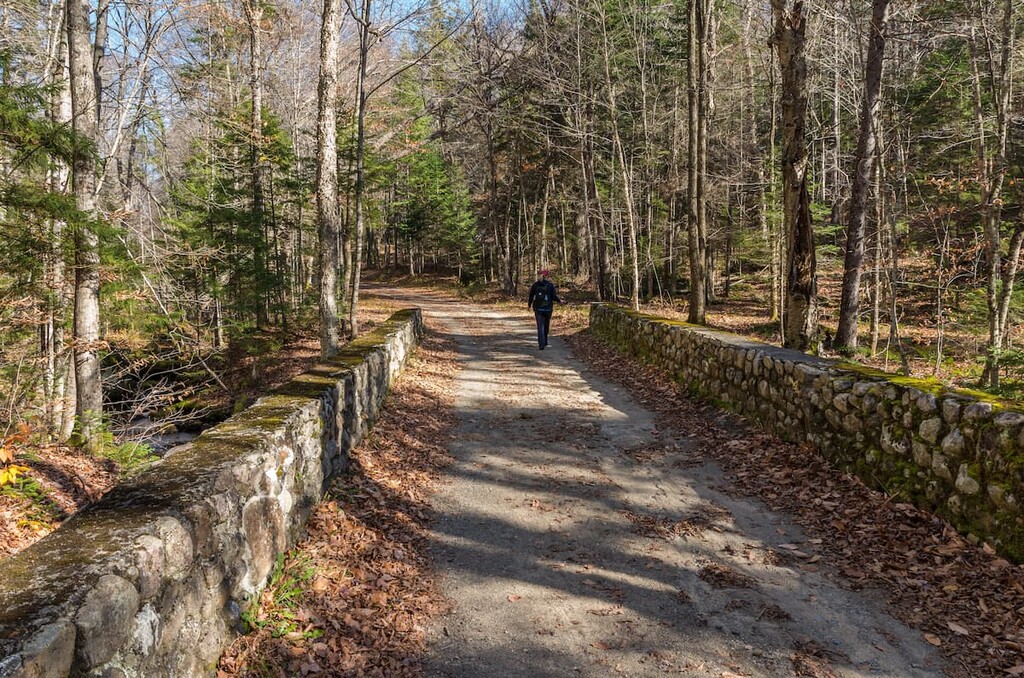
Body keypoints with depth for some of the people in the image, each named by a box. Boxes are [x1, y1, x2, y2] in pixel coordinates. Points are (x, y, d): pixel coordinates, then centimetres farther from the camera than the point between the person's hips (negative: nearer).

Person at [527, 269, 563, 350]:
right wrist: (560, 301, 11)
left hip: (538, 308, 1)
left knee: (540, 326, 0)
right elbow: (554, 296, -8)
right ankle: (544, 341, 32)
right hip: (548, 308, -1)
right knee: (546, 325, 18)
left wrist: (529, 304, 20)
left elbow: (531, 296, 4)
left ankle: (541, 344, -12)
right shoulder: (550, 285, -5)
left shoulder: (535, 285, 1)